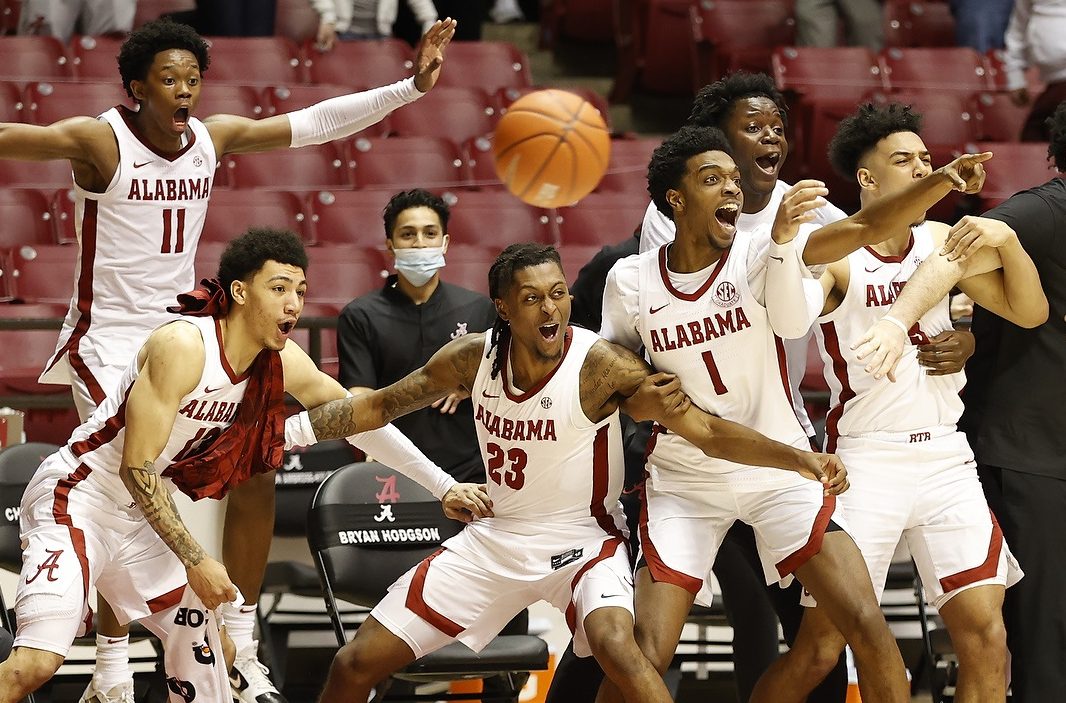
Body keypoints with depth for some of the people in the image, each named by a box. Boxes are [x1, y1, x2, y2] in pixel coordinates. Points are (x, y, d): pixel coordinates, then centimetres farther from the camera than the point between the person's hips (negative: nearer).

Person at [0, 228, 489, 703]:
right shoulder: (183, 346, -24)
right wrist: (195, 561, -21)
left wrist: (443, 486, 13)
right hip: (77, 500, -9)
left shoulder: (284, 365, -1)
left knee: (211, 657, 11)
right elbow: (137, 468, -23)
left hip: (142, 521, 9)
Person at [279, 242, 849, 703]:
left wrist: (801, 459, -34)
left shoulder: (599, 365, -22)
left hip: (582, 539, -5)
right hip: (496, 538, 5)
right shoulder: (472, 358, -9)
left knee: (615, 644, -36)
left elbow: (706, 430, -22)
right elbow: (379, 407, 5)